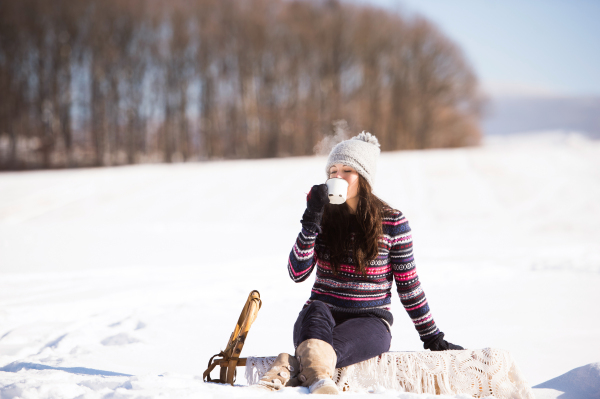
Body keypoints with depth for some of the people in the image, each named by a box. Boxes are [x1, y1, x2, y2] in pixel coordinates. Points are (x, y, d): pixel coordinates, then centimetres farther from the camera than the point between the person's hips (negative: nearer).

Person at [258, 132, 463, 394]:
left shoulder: (392, 222, 2)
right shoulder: (324, 216, 7)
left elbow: (408, 285, 7)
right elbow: (297, 273, -3)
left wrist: (432, 338, 7)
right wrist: (311, 221, -12)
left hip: (370, 321, -1)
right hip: (322, 316, 1)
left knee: (335, 345, -36)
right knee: (316, 311, -36)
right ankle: (317, 376, -64)